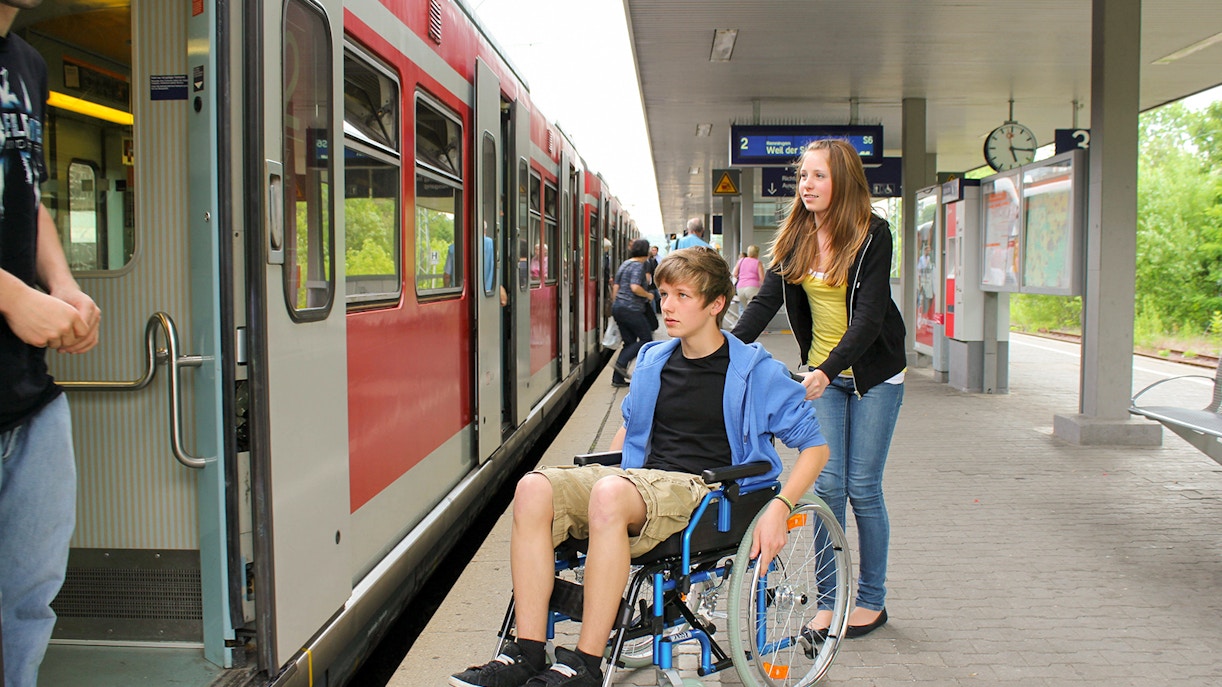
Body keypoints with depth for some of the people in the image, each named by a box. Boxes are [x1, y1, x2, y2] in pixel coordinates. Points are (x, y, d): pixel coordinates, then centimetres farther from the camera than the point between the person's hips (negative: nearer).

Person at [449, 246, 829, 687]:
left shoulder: (754, 371, 1)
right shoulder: (653, 361, 17)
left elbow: (815, 444, 1)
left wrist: (779, 509, -14)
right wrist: (597, 478, 17)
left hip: (700, 487, -6)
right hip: (642, 478, 6)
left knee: (610, 495, -38)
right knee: (534, 489, -22)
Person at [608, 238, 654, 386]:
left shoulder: (625, 264, 15)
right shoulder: (638, 265, -11)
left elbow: (616, 287, 16)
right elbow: (635, 287, -23)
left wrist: (615, 305, 23)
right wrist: (648, 295, -7)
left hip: (618, 307, 9)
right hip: (632, 309, -9)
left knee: (629, 342, 13)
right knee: (646, 339, 3)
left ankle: (617, 378, 9)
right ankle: (622, 363, -9)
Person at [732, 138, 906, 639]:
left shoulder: (873, 235, -13)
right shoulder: (794, 238, 1)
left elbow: (868, 316, -22)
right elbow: (765, 302, -5)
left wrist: (828, 370, -34)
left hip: (874, 373, -3)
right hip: (822, 373, 4)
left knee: (862, 486, 0)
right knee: (827, 485, 0)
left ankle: (871, 599, 17)